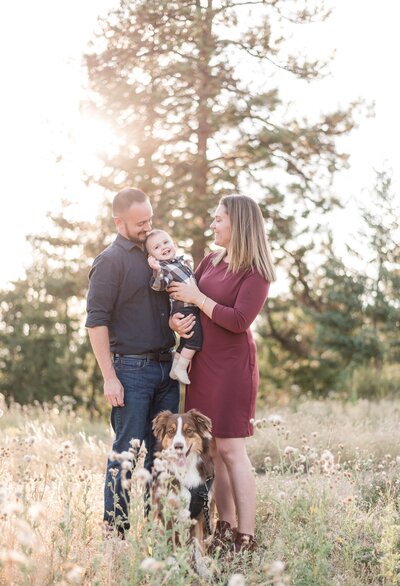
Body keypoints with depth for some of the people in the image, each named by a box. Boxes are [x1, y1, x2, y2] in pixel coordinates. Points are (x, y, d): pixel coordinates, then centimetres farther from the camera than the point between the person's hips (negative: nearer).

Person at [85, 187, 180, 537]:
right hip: (131, 369, -7)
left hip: (166, 366, 7)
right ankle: (115, 530, 6)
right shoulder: (110, 261, -6)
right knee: (128, 452, -2)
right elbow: (96, 323, -11)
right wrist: (109, 377, -16)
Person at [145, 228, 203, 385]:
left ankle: (175, 368, 28)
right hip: (183, 309, -9)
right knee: (195, 337, -18)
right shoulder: (163, 267, -14)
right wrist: (157, 271, -48)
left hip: (192, 306, 9)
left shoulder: (180, 261, 13)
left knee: (186, 341, 17)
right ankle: (181, 368, -9)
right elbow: (158, 285, -33)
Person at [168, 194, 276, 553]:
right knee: (212, 448, 7)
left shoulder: (256, 272, -9)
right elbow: (185, 296, 17)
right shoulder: (212, 261, 13)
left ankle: (246, 538, -3)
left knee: (231, 449, -8)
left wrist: (198, 298, -14)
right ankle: (226, 527, 14)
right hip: (203, 363, 7)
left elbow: (239, 321, -18)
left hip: (232, 366, -7)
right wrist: (175, 319, -4)